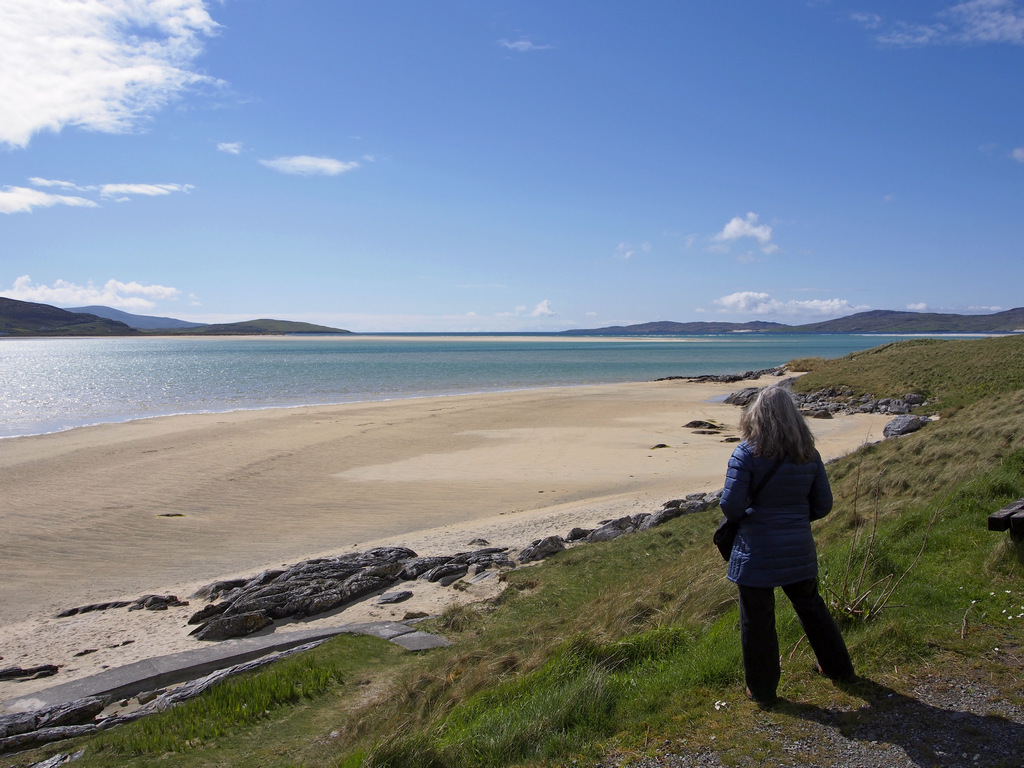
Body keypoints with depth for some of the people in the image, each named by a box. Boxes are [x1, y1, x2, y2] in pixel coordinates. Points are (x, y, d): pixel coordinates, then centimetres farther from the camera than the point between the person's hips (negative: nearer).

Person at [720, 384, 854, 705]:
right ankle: (838, 667, 43)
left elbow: (731, 506, -18)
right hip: (799, 550, 5)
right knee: (811, 606, 26)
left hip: (756, 555, -5)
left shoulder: (747, 454, -16)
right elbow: (823, 505, 4)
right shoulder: (809, 455, -2)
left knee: (758, 621, 10)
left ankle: (762, 690, 24)